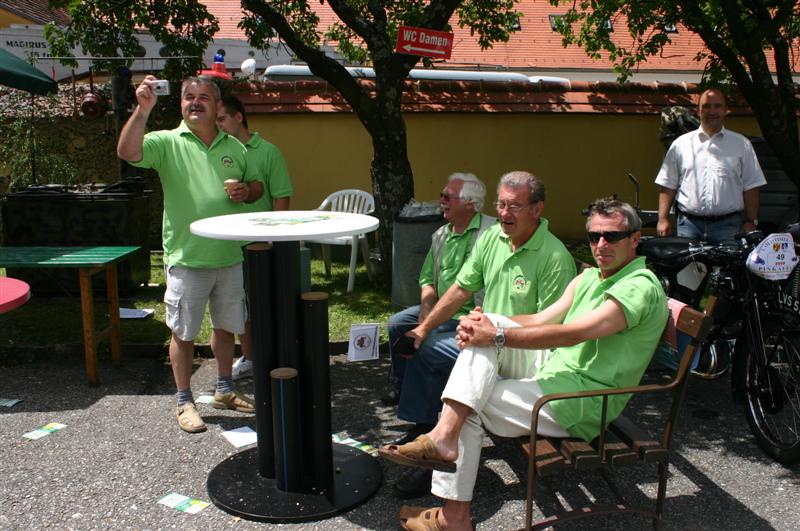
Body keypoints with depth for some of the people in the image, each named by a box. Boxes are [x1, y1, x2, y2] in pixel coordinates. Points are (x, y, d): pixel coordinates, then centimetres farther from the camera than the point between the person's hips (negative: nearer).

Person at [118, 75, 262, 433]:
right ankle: (184, 402, 21)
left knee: (226, 326, 17)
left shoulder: (235, 147, 10)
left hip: (230, 256, 4)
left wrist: (246, 191, -4)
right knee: (183, 333, 6)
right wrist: (142, 110, -30)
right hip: (186, 258, -4)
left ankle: (224, 390, 35)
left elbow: (256, 185, 19)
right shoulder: (167, 142, -4)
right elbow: (127, 152, -21)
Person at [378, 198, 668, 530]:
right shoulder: (590, 276, 15)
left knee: (470, 409, -12)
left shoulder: (641, 287, -16)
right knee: (484, 328, -14)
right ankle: (446, 434, -26)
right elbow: (541, 320, 8)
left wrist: (498, 336, -24)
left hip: (581, 403, -8)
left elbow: (572, 333, -25)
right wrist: (485, 323, -10)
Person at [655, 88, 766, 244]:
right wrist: (663, 219, -1)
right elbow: (668, 186, 8)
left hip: (728, 225, 0)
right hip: (689, 224, 0)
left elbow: (751, 187, 9)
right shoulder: (681, 144, 10)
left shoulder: (741, 144, 10)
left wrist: (751, 222, 1)